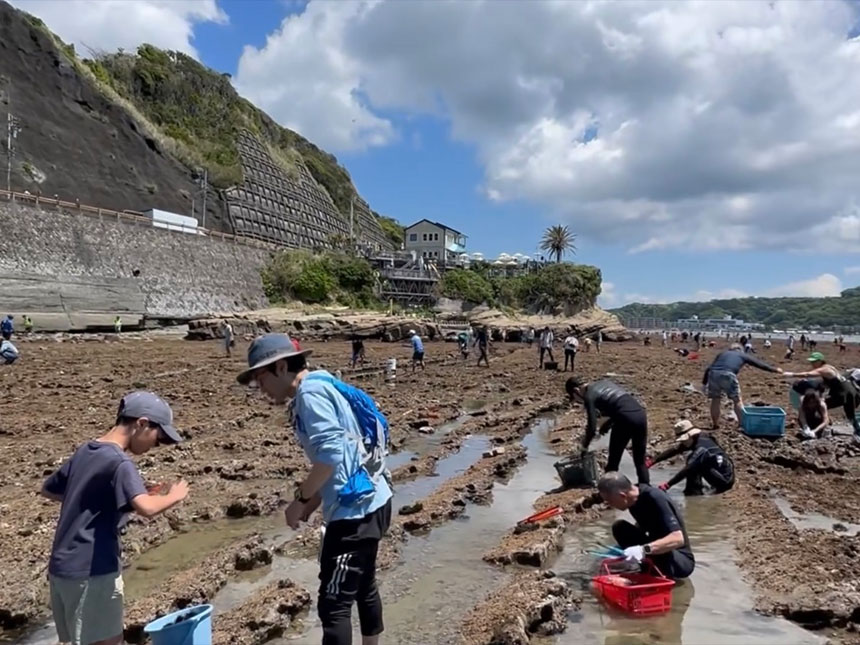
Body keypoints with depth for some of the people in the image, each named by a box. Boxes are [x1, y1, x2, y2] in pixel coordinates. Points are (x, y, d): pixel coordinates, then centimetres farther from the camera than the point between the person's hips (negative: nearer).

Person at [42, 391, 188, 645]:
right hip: (90, 570, -8)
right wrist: (174, 496, -15)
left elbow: (49, 489, 23)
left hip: (63, 565, 9)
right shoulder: (119, 462, -19)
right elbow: (146, 508, -34)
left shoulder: (85, 452, 7)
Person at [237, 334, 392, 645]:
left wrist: (300, 498, -12)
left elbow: (331, 454, -25)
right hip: (370, 503, 10)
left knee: (333, 604, -2)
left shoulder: (311, 392, -15)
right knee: (363, 587, 25)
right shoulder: (322, 388, 15)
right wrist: (311, 504, 13)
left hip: (356, 510, -10)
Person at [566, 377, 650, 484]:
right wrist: (608, 423, 24)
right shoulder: (603, 382, 22)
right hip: (641, 414, 7)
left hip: (626, 420, -7)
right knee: (640, 461, 17)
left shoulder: (589, 396, 0)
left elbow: (592, 428, -4)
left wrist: (585, 445, 13)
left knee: (613, 462, 11)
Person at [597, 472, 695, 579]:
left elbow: (678, 539, -37)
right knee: (619, 528, -8)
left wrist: (644, 549, -48)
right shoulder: (635, 501, -5)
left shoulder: (656, 499, -28)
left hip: (682, 560, -7)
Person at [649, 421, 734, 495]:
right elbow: (674, 451, 0)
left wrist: (668, 484, -33)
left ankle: (694, 491, -7)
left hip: (725, 481, -9)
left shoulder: (702, 448, -27)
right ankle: (692, 490, 5)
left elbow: (687, 469, -32)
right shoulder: (694, 440, -1)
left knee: (693, 465, -20)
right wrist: (651, 461, -7)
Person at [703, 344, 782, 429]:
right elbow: (759, 364, 37)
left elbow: (709, 368, 25)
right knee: (737, 400, 13)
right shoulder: (743, 355, 28)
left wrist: (704, 383, 23)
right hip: (728, 375, -3)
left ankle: (715, 424, 21)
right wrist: (774, 369, 50)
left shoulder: (722, 353, 33)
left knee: (715, 400, 17)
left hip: (713, 373, 3)